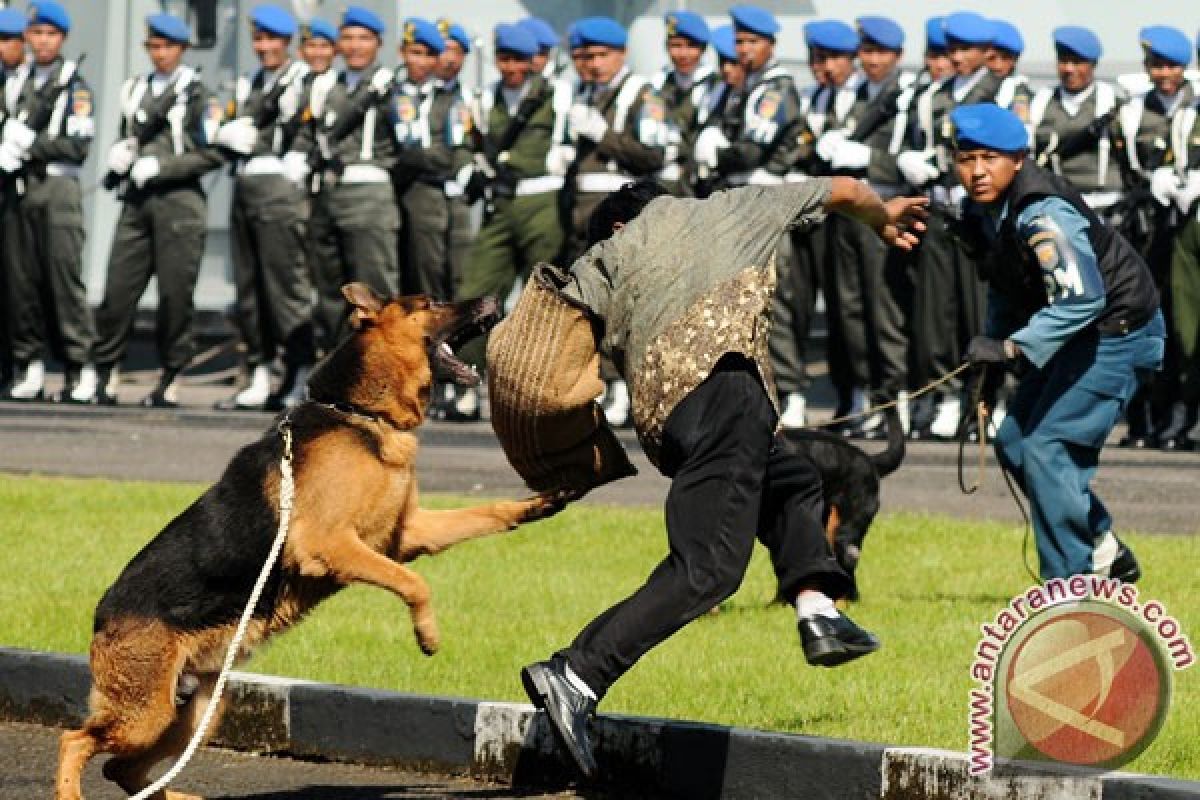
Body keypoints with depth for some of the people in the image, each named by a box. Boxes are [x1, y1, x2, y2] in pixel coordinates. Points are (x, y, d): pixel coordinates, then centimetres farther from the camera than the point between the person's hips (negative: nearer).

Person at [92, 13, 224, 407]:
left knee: (175, 294, -4)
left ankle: (169, 381, 3)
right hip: (137, 201, 5)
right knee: (117, 289, -3)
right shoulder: (135, 90, 16)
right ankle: (105, 373, 2)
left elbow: (213, 154, -6)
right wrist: (119, 156, 4)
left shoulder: (198, 94, 0)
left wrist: (160, 167, -12)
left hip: (179, 201, -4)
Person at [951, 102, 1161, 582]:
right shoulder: (980, 213, -1)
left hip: (1119, 330, -10)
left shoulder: (1042, 214, -29)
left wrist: (1012, 348, -41)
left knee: (1046, 449, -15)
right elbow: (1005, 288, 16)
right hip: (1076, 332, 10)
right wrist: (992, 354, 11)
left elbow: (1082, 296, -40)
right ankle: (1105, 554, 25)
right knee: (1014, 443, 13)